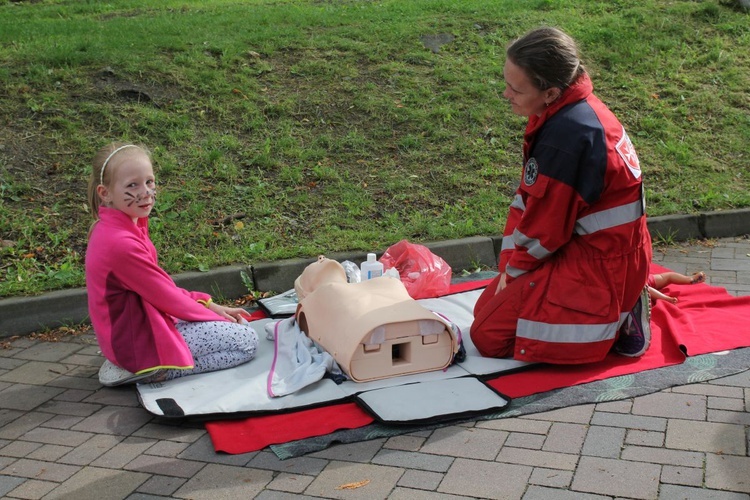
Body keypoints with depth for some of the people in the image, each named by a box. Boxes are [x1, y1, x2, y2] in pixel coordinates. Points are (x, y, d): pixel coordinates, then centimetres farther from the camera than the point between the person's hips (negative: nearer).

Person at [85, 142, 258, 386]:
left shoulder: (110, 229, 4)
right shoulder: (121, 244, -27)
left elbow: (159, 285, 9)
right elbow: (166, 297, -18)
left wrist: (208, 304, 4)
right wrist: (213, 314, -4)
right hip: (139, 342, -10)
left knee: (238, 323, 17)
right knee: (247, 341, -9)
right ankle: (148, 369, -7)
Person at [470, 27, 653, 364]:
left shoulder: (564, 134, -29)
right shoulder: (571, 108, 0)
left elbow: (544, 225, -20)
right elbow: (529, 196, 6)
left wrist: (514, 268, -3)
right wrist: (509, 260, 4)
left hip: (598, 263, -9)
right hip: (583, 245, 9)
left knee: (489, 335, -6)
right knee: (486, 308, 15)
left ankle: (615, 320, 0)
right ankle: (617, 302, 15)